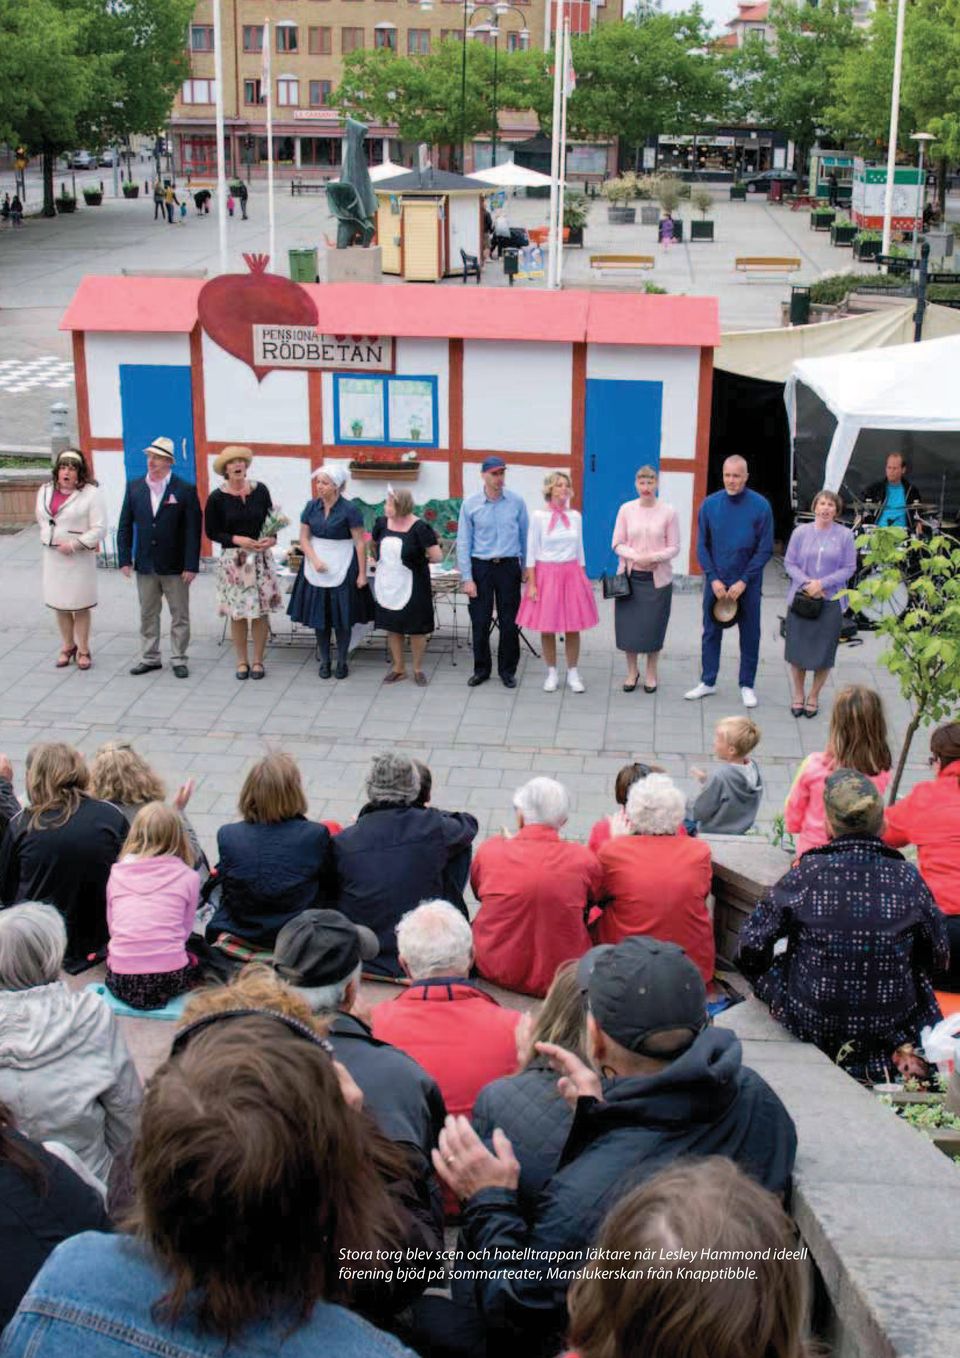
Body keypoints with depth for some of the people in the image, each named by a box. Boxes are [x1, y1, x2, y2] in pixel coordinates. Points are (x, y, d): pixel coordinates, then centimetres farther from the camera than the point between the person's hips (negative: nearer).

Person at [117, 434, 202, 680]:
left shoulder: (185, 490, -8)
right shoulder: (134, 487, 3)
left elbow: (193, 530, -9)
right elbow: (125, 526, 5)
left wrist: (191, 566, -13)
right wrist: (124, 559, -1)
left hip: (175, 567, -3)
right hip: (145, 565, 3)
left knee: (180, 615, 6)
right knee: (148, 615, 12)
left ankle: (179, 659, 17)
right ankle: (150, 658, 23)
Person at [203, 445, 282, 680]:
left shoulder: (260, 490, 0)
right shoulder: (217, 497, -5)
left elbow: (271, 519, 10)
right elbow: (211, 532, -1)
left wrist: (272, 538, -9)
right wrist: (237, 540, -14)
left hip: (261, 557, 1)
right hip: (232, 559, -1)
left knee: (261, 612, 2)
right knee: (237, 613, 2)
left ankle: (258, 661, 14)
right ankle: (242, 661, 16)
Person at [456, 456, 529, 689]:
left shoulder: (516, 502, 0)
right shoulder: (470, 504, -2)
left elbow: (525, 536, 8)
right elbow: (463, 542, 0)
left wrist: (527, 567, 8)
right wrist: (467, 578, -4)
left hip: (509, 567, 0)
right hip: (480, 567, 0)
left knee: (509, 622, 4)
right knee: (480, 622, 4)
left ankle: (507, 670, 17)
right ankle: (481, 669, 19)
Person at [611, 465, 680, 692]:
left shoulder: (668, 512, -4)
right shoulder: (626, 509, 0)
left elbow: (674, 547, -2)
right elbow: (617, 544, 1)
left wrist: (654, 557, -19)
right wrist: (636, 556, -17)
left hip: (658, 578, -1)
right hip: (629, 576, 1)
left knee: (654, 626, 4)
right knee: (628, 624, 5)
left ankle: (651, 674, 19)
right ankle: (632, 671, 22)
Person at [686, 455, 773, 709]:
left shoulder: (760, 506, -9)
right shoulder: (710, 504, -3)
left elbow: (765, 550, -6)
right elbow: (702, 546, 2)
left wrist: (743, 582, -12)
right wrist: (714, 579, -9)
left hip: (747, 584, -2)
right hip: (716, 581, 2)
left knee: (750, 635, 7)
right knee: (711, 632, 10)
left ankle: (747, 686, 18)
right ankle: (708, 682, 22)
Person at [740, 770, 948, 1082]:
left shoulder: (807, 873, -15)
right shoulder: (907, 878, -11)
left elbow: (752, 945, -8)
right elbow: (939, 958, 2)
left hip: (813, 1028, -2)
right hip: (890, 1028, 3)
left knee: (766, 968, 25)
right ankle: (903, 1048, 24)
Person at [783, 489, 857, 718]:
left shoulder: (845, 535, -3)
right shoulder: (801, 532, 0)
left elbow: (849, 568, -3)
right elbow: (789, 563, 2)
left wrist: (822, 583, -14)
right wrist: (806, 583, -14)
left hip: (830, 601, -1)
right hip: (800, 599, 1)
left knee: (823, 653, 4)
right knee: (797, 649, 6)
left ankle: (814, 696, 23)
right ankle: (798, 695, 24)